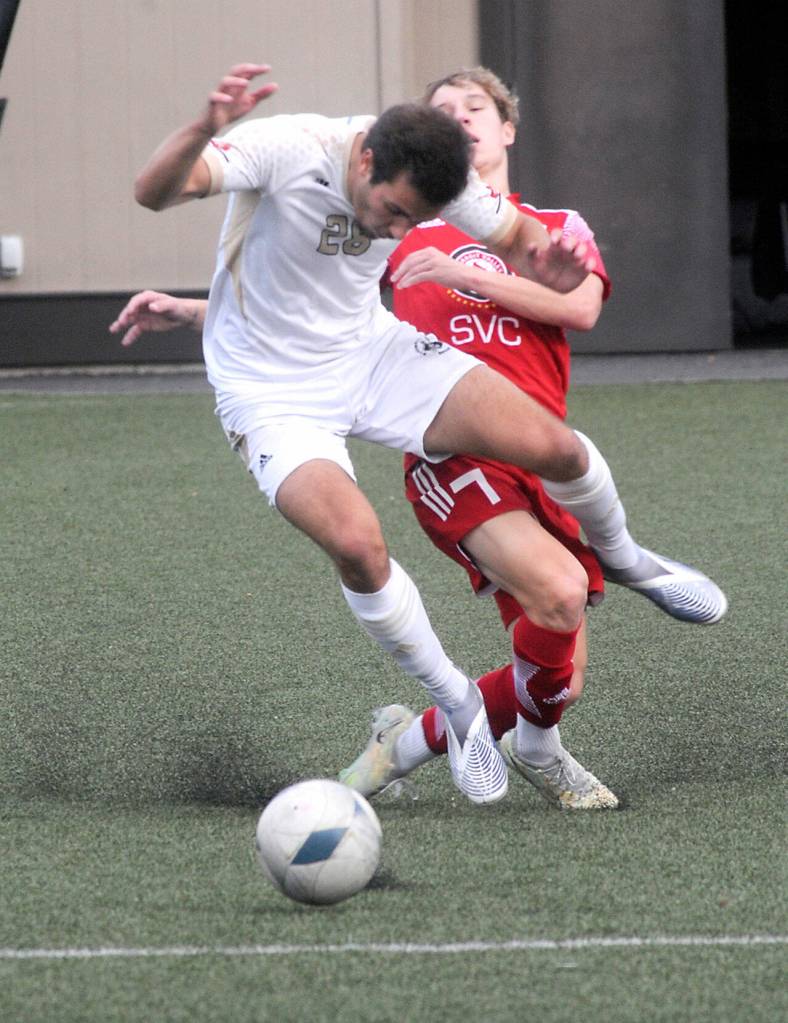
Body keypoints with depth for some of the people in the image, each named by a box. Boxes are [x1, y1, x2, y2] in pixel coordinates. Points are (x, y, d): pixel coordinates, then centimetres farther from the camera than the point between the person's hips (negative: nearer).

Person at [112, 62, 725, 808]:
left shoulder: (431, 180, -14)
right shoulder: (284, 150, -29)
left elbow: (516, 237, 4)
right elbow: (154, 191, -41)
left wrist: (548, 265, -22)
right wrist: (206, 130, -63)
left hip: (372, 354, 4)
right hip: (272, 394, -4)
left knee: (554, 448, -14)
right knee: (356, 542, -29)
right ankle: (458, 707, -4)